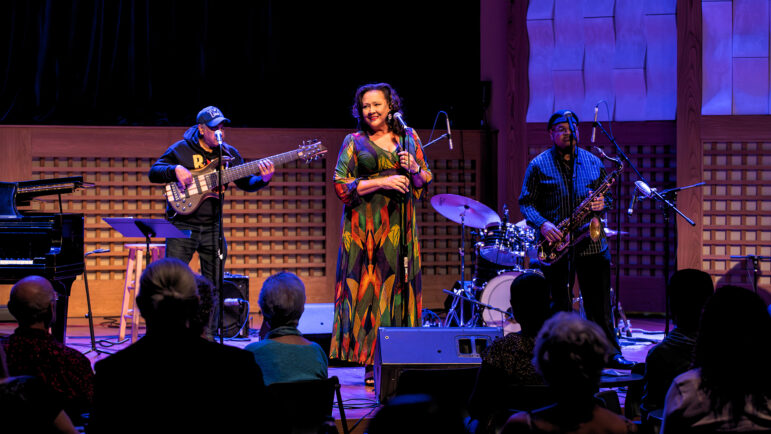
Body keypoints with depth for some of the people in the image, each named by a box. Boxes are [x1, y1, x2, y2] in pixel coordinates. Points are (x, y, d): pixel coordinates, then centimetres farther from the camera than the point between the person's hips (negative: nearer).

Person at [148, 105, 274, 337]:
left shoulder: (229, 154, 8)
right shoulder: (181, 149, -2)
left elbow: (246, 183, 9)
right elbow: (153, 172, -3)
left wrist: (263, 178, -12)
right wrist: (176, 169, -20)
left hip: (212, 227, 4)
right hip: (183, 225, -3)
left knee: (213, 285, 6)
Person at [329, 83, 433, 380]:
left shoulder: (409, 138, 13)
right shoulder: (354, 142, 5)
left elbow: (426, 181, 16)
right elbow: (341, 186, -3)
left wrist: (414, 169, -6)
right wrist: (382, 182, -11)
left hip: (400, 226, 2)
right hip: (366, 226, -2)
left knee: (399, 286, -2)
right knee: (368, 287, -7)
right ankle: (370, 362, -5)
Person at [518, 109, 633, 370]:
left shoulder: (593, 163, 12)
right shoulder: (539, 165, 3)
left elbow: (605, 195, 20)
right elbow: (526, 202, 1)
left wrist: (602, 204, -4)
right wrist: (542, 224, -16)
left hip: (591, 242, 2)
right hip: (556, 242, -2)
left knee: (599, 303, 3)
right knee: (560, 305, 2)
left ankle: (610, 353, 9)